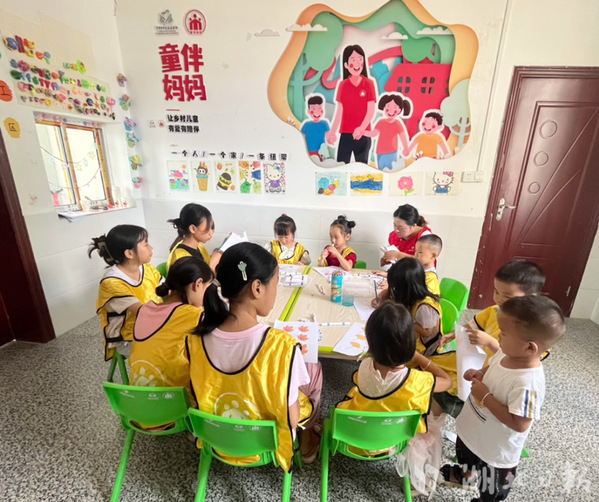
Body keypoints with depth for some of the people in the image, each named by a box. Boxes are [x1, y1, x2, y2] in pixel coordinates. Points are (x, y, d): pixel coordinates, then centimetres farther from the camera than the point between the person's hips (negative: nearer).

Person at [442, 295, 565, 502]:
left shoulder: (527, 384, -40)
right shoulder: (506, 352, -16)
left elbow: (519, 424, -33)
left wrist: (485, 397, -32)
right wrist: (479, 373, -14)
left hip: (496, 449, -7)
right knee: (467, 456, 39)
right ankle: (467, 474, 68)